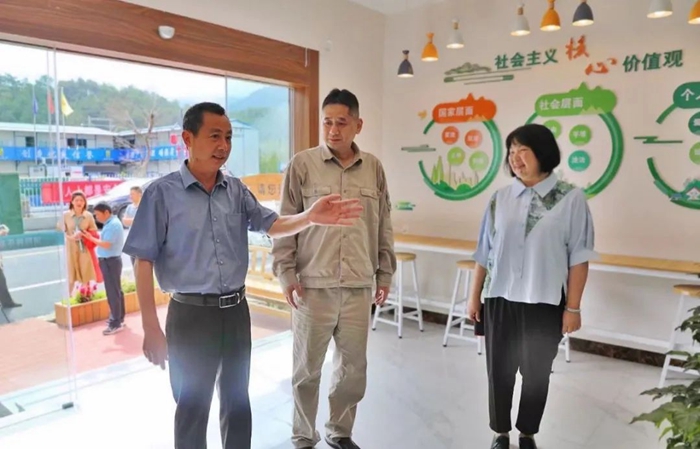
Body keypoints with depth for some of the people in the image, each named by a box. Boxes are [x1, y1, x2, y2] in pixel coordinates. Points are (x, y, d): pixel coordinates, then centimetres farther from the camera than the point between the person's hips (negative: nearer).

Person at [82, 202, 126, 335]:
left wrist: (90, 238, -14)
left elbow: (106, 244, -24)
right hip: (109, 260, 11)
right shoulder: (111, 223, 14)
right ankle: (119, 318, 26)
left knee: (113, 292, -7)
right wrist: (95, 236, 2)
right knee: (116, 290, 16)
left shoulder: (113, 225, -19)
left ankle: (116, 323, -2)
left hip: (110, 261, -10)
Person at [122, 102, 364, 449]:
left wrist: (311, 217, -25)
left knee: (237, 400, 20)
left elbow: (271, 225, -4)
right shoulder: (162, 193, -10)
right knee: (193, 407, 12)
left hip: (236, 310, 4)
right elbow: (144, 262, -10)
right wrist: (151, 328, -13)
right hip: (191, 315, -4)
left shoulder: (236, 190, 4)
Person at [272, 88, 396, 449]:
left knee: (354, 368, 12)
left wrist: (385, 273, 11)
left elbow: (384, 226, 11)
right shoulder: (302, 164, -3)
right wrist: (285, 273, -6)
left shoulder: (374, 168, 6)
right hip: (312, 285, -2)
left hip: (358, 287, 3)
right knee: (307, 369, 10)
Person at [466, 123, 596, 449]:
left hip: (545, 303, -2)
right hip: (500, 300, 2)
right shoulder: (500, 199, 2)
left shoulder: (571, 199, -6)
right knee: (499, 370, 11)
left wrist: (573, 307, -5)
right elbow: (484, 254, 5)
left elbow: (578, 258, -4)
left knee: (536, 373, 14)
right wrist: (474, 297, 6)